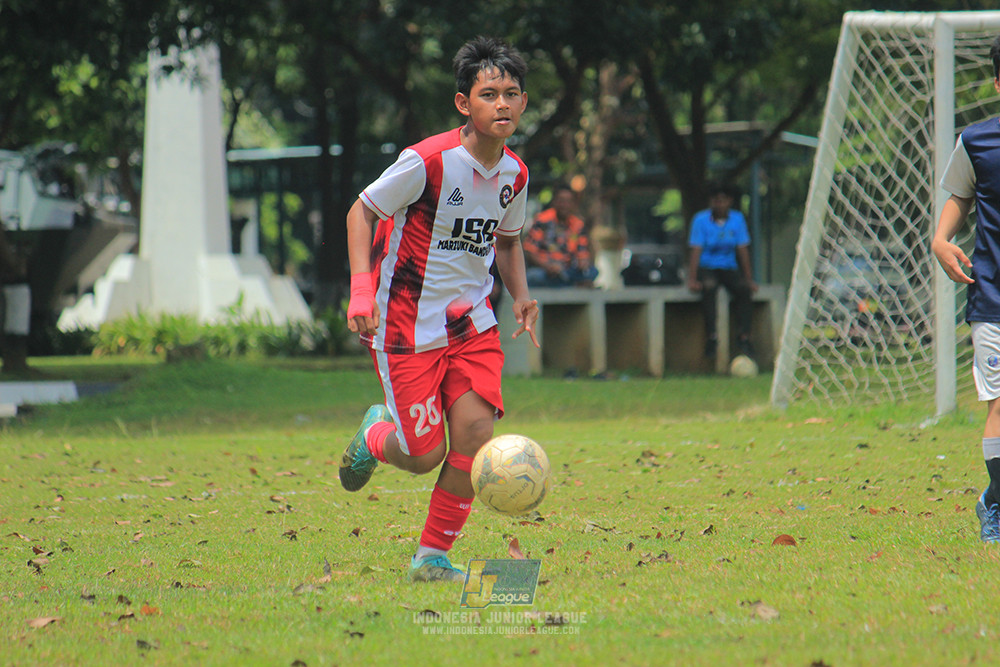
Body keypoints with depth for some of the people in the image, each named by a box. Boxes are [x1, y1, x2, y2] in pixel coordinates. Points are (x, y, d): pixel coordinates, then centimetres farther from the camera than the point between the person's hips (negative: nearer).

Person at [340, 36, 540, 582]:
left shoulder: (514, 174, 1)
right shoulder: (427, 161, -19)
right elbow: (362, 211, -9)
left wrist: (520, 295, 4)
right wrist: (362, 288, -21)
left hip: (472, 323, 5)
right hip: (407, 327, -5)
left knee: (475, 432, -13)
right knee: (425, 456, -4)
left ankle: (433, 557, 3)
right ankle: (376, 435, 34)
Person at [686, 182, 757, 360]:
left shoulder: (737, 219, 4)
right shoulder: (701, 220, -5)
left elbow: (743, 250, 5)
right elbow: (695, 250, -10)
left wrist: (748, 279, -2)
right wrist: (692, 279, -21)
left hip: (729, 268, 3)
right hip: (706, 267, -3)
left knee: (744, 289, -28)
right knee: (709, 286, -37)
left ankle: (743, 338, -28)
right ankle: (711, 336, -36)